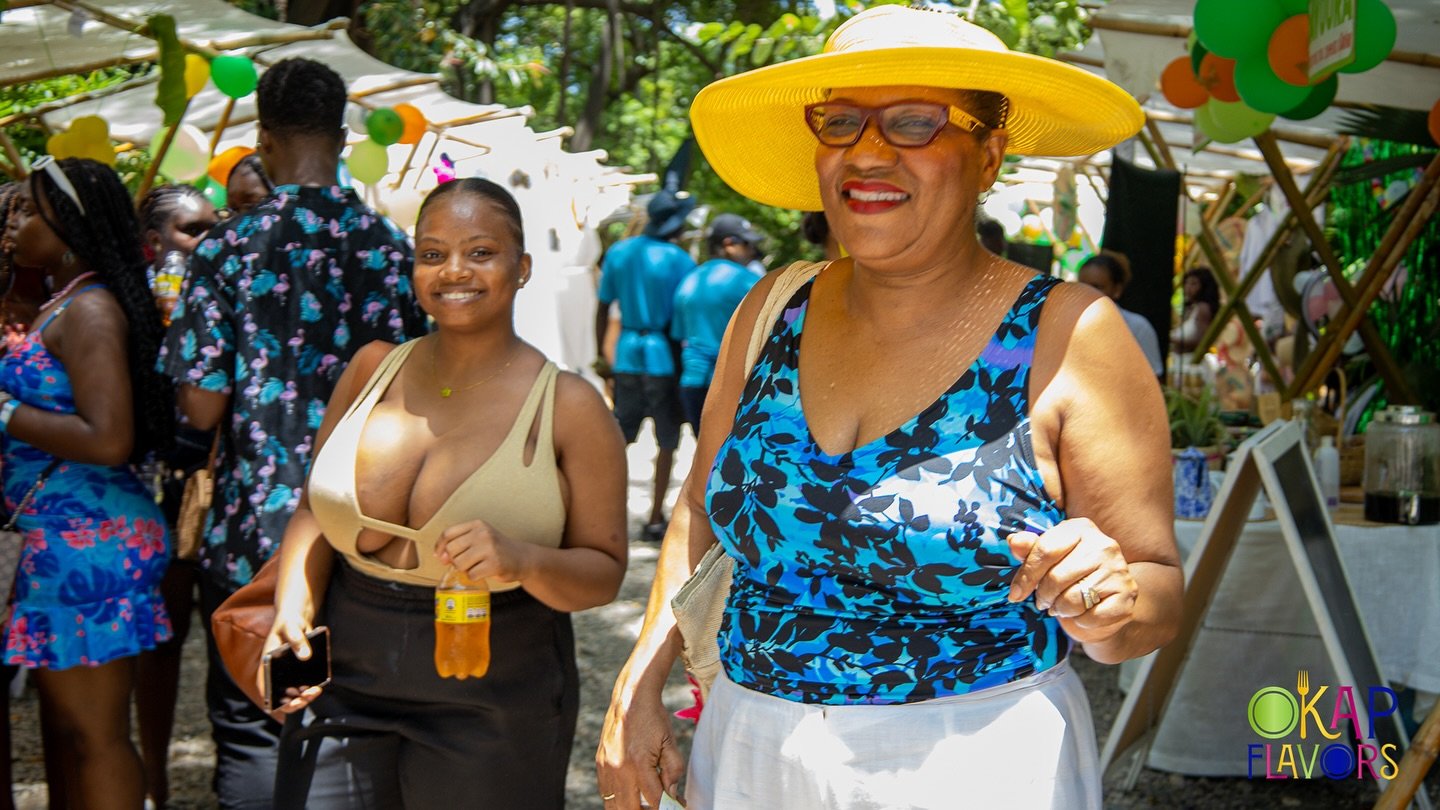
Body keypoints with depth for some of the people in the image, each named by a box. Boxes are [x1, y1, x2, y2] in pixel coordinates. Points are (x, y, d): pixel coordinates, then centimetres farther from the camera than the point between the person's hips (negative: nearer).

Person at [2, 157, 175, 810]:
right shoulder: (62, 304, 16)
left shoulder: (88, 309, -13)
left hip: (86, 542, -10)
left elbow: (108, 441, -23)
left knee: (93, 736, -3)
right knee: (62, 726, 18)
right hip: (58, 539, 10)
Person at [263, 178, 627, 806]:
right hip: (343, 683, 3)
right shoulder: (373, 369, 4)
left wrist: (524, 561, -26)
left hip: (490, 709, -3)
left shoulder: (568, 407, -7)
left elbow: (604, 572, -6)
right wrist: (293, 611, -5)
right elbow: (315, 508, 11)